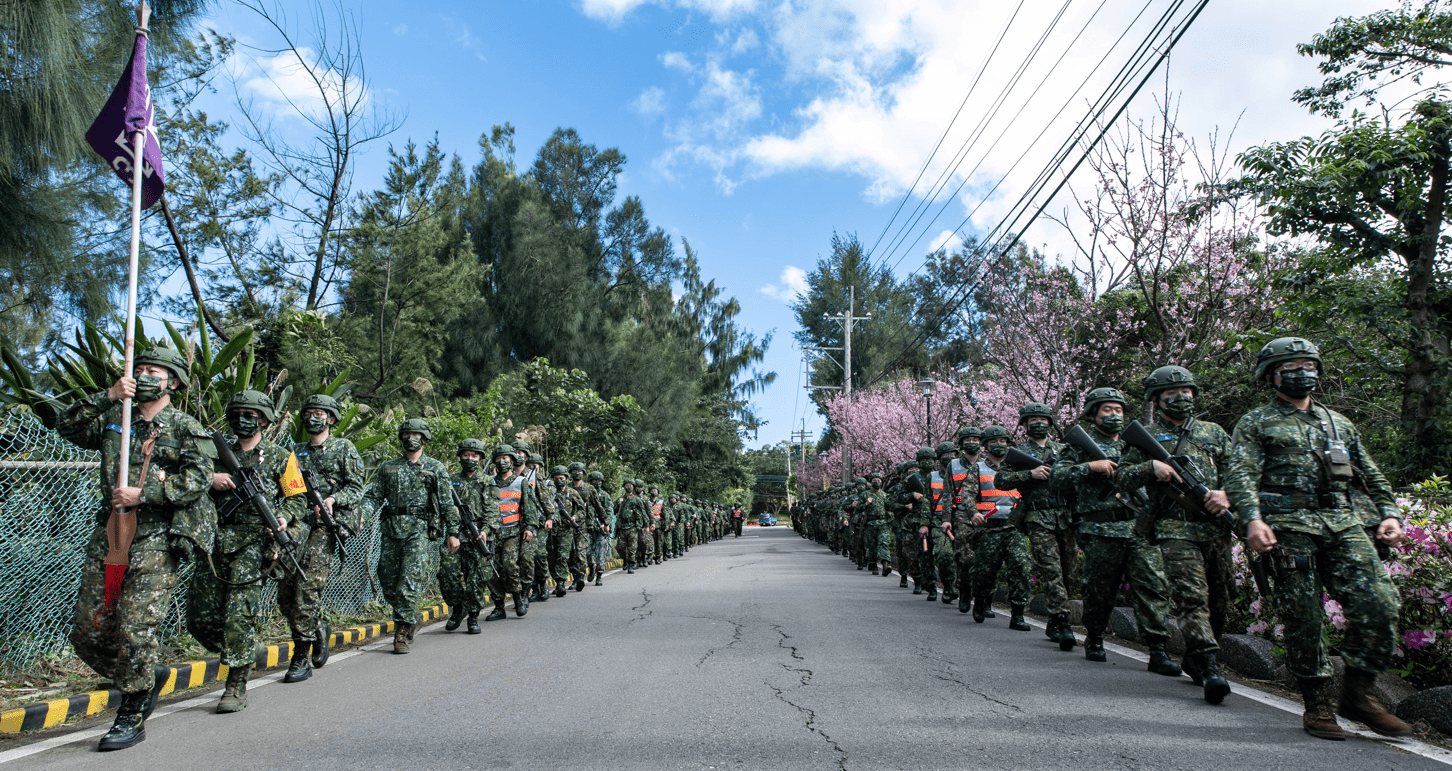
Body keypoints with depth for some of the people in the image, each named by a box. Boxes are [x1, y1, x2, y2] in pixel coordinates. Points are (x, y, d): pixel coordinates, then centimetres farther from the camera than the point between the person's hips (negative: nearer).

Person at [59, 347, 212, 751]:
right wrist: (107, 396, -7)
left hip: (155, 540, -5)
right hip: (107, 536, 6)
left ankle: (132, 718, 7)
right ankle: (144, 680, 28)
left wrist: (143, 494, -16)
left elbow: (198, 479, -9)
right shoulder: (113, 419, 17)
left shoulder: (185, 428, 1)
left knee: (136, 631, -7)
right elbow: (66, 426, 3)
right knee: (87, 632, 7)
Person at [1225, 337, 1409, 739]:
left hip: (1343, 524, 4)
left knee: (1380, 604, -11)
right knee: (1304, 619, -4)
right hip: (1289, 526, -4)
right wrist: (1252, 518, -22)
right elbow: (1240, 475, -6)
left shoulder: (1338, 423, 25)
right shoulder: (1256, 423, 8)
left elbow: (1372, 474, 27)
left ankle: (1358, 694, 4)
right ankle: (1318, 705, 9)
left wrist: (1390, 513, 10)